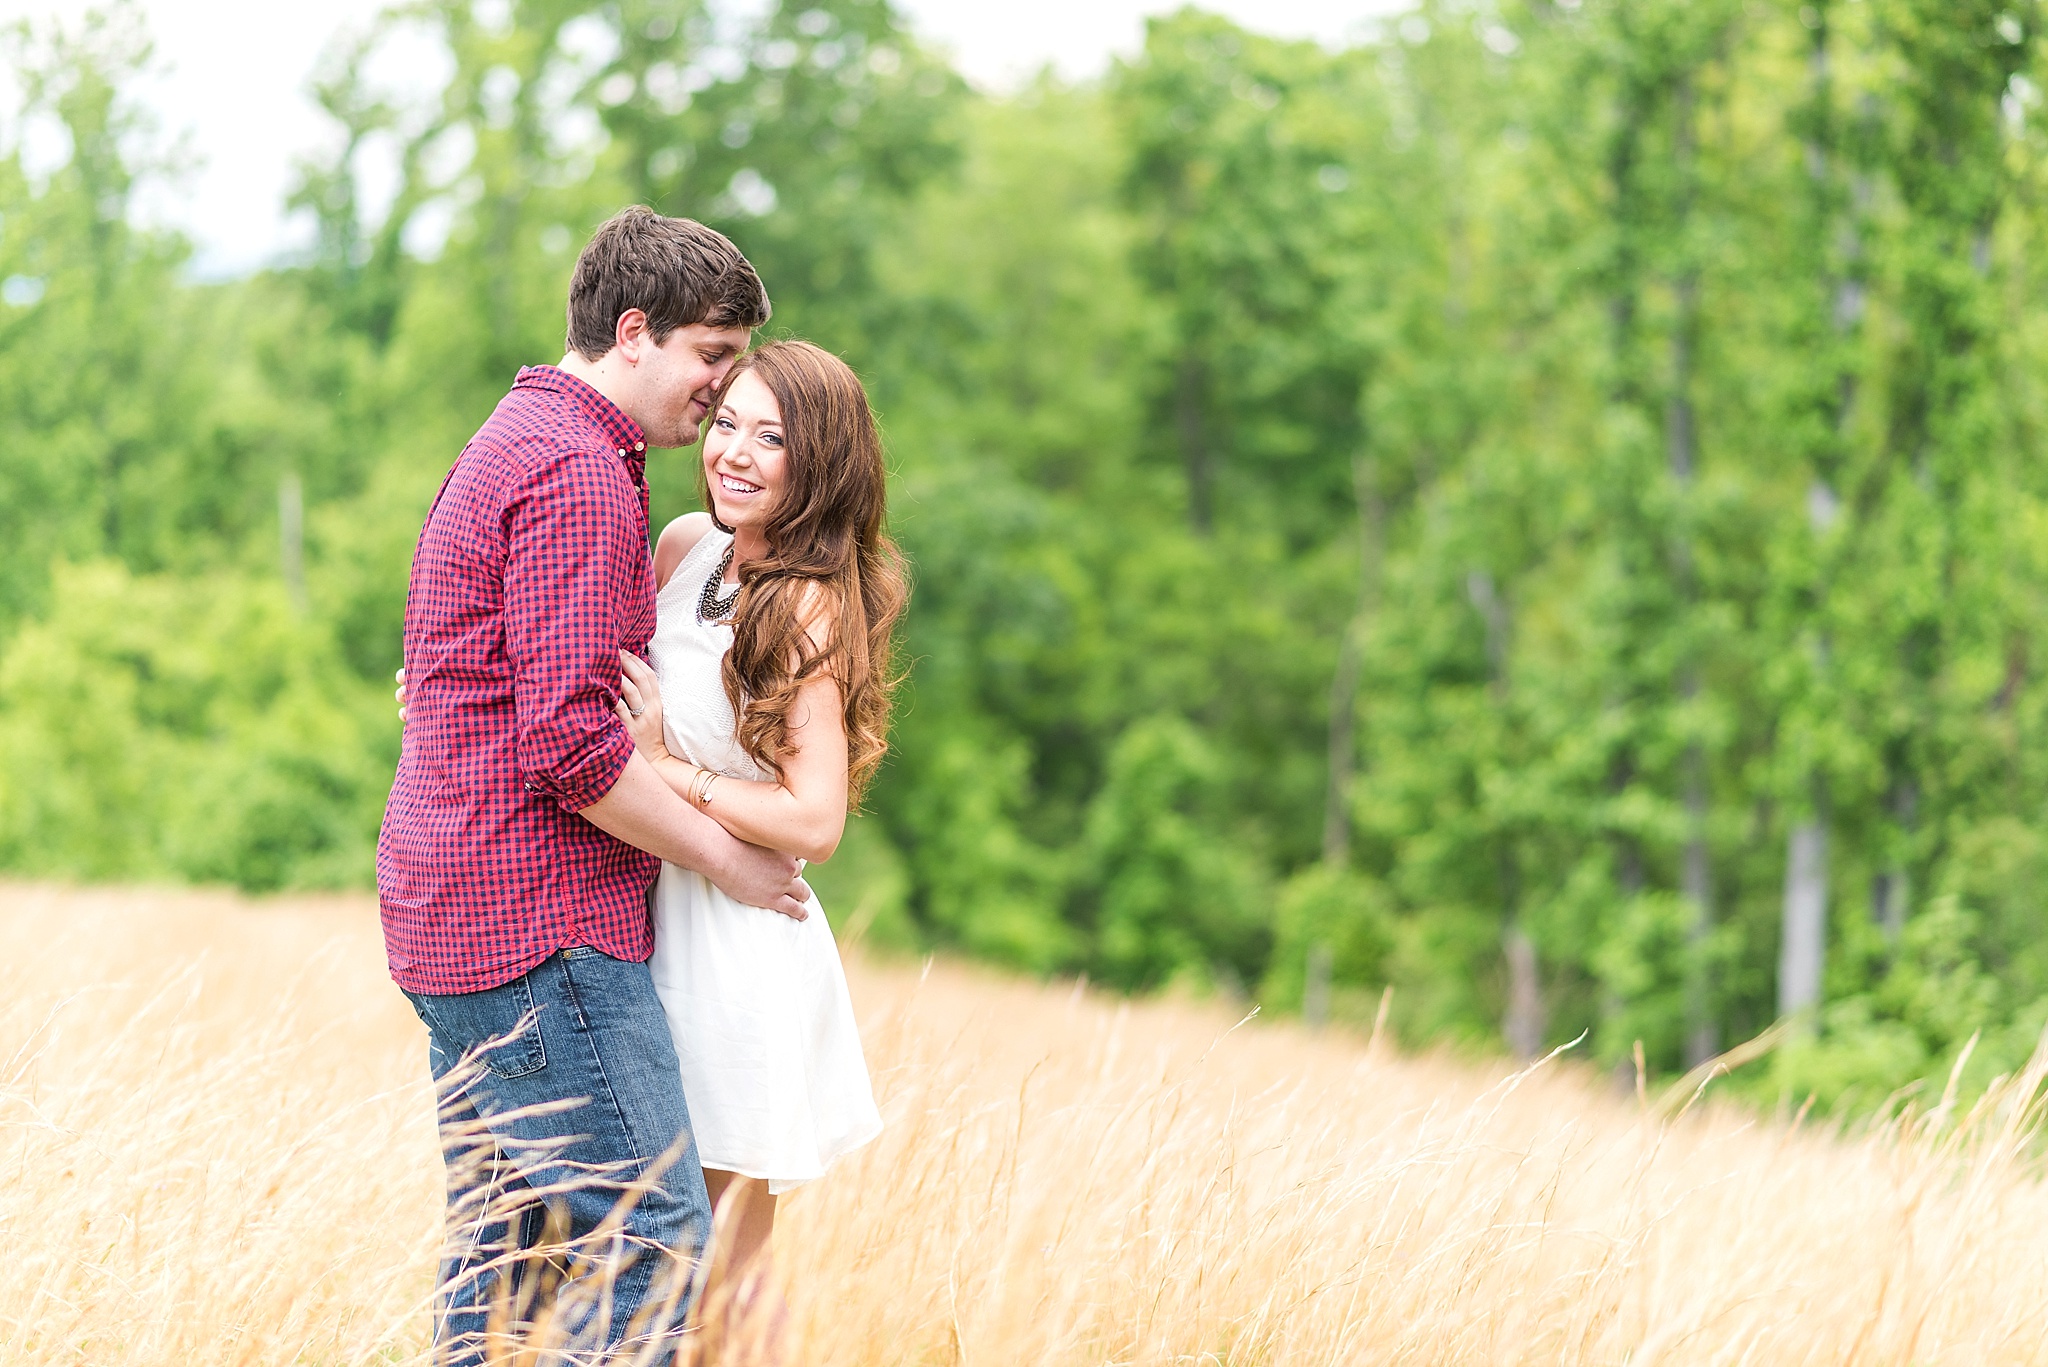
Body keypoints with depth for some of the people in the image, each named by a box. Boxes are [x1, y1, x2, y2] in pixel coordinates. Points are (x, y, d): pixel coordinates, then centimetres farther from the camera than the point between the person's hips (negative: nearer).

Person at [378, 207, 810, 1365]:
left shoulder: (511, 447, 20)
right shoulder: (578, 474, -15)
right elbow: (570, 741, -22)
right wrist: (725, 856, -10)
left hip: (449, 905, 11)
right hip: (541, 921, -11)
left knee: (506, 1251, 12)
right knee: (654, 1237, -10)